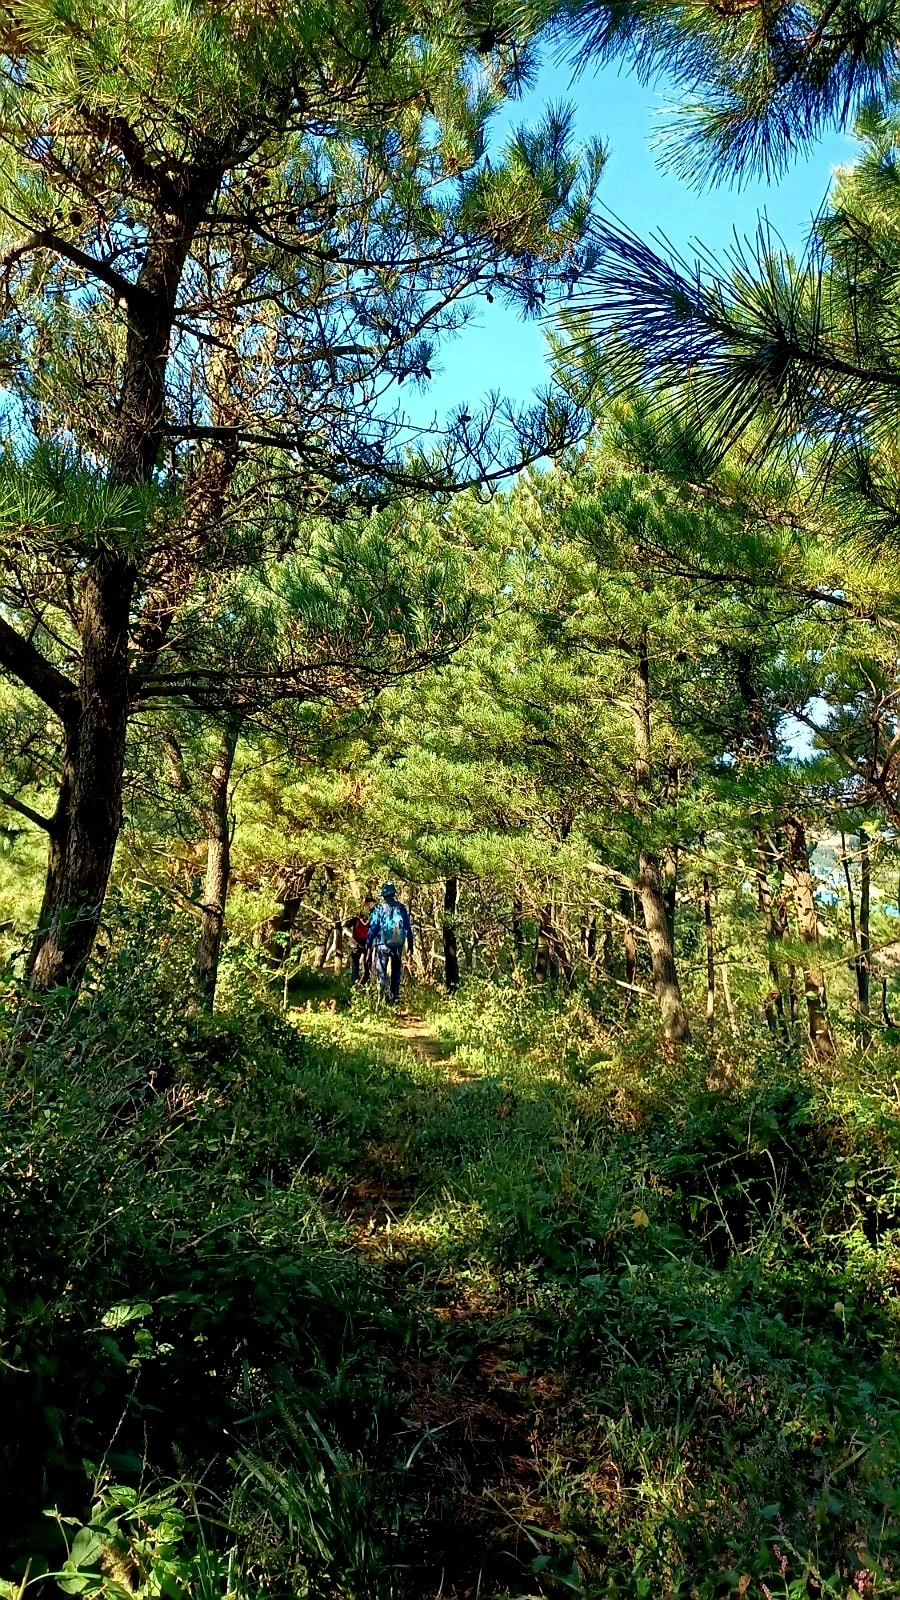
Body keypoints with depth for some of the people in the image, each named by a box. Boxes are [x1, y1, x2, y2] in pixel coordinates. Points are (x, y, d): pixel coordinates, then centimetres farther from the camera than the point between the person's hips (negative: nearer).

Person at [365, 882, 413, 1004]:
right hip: (398, 945, 3)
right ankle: (394, 998, 16)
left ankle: (383, 997, -15)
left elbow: (373, 927, -7)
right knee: (396, 972, 14)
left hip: (383, 944, -3)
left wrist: (368, 943, -1)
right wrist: (410, 945, 14)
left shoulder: (380, 908, -6)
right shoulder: (401, 908, 4)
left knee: (381, 972, 0)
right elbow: (408, 928, 7)